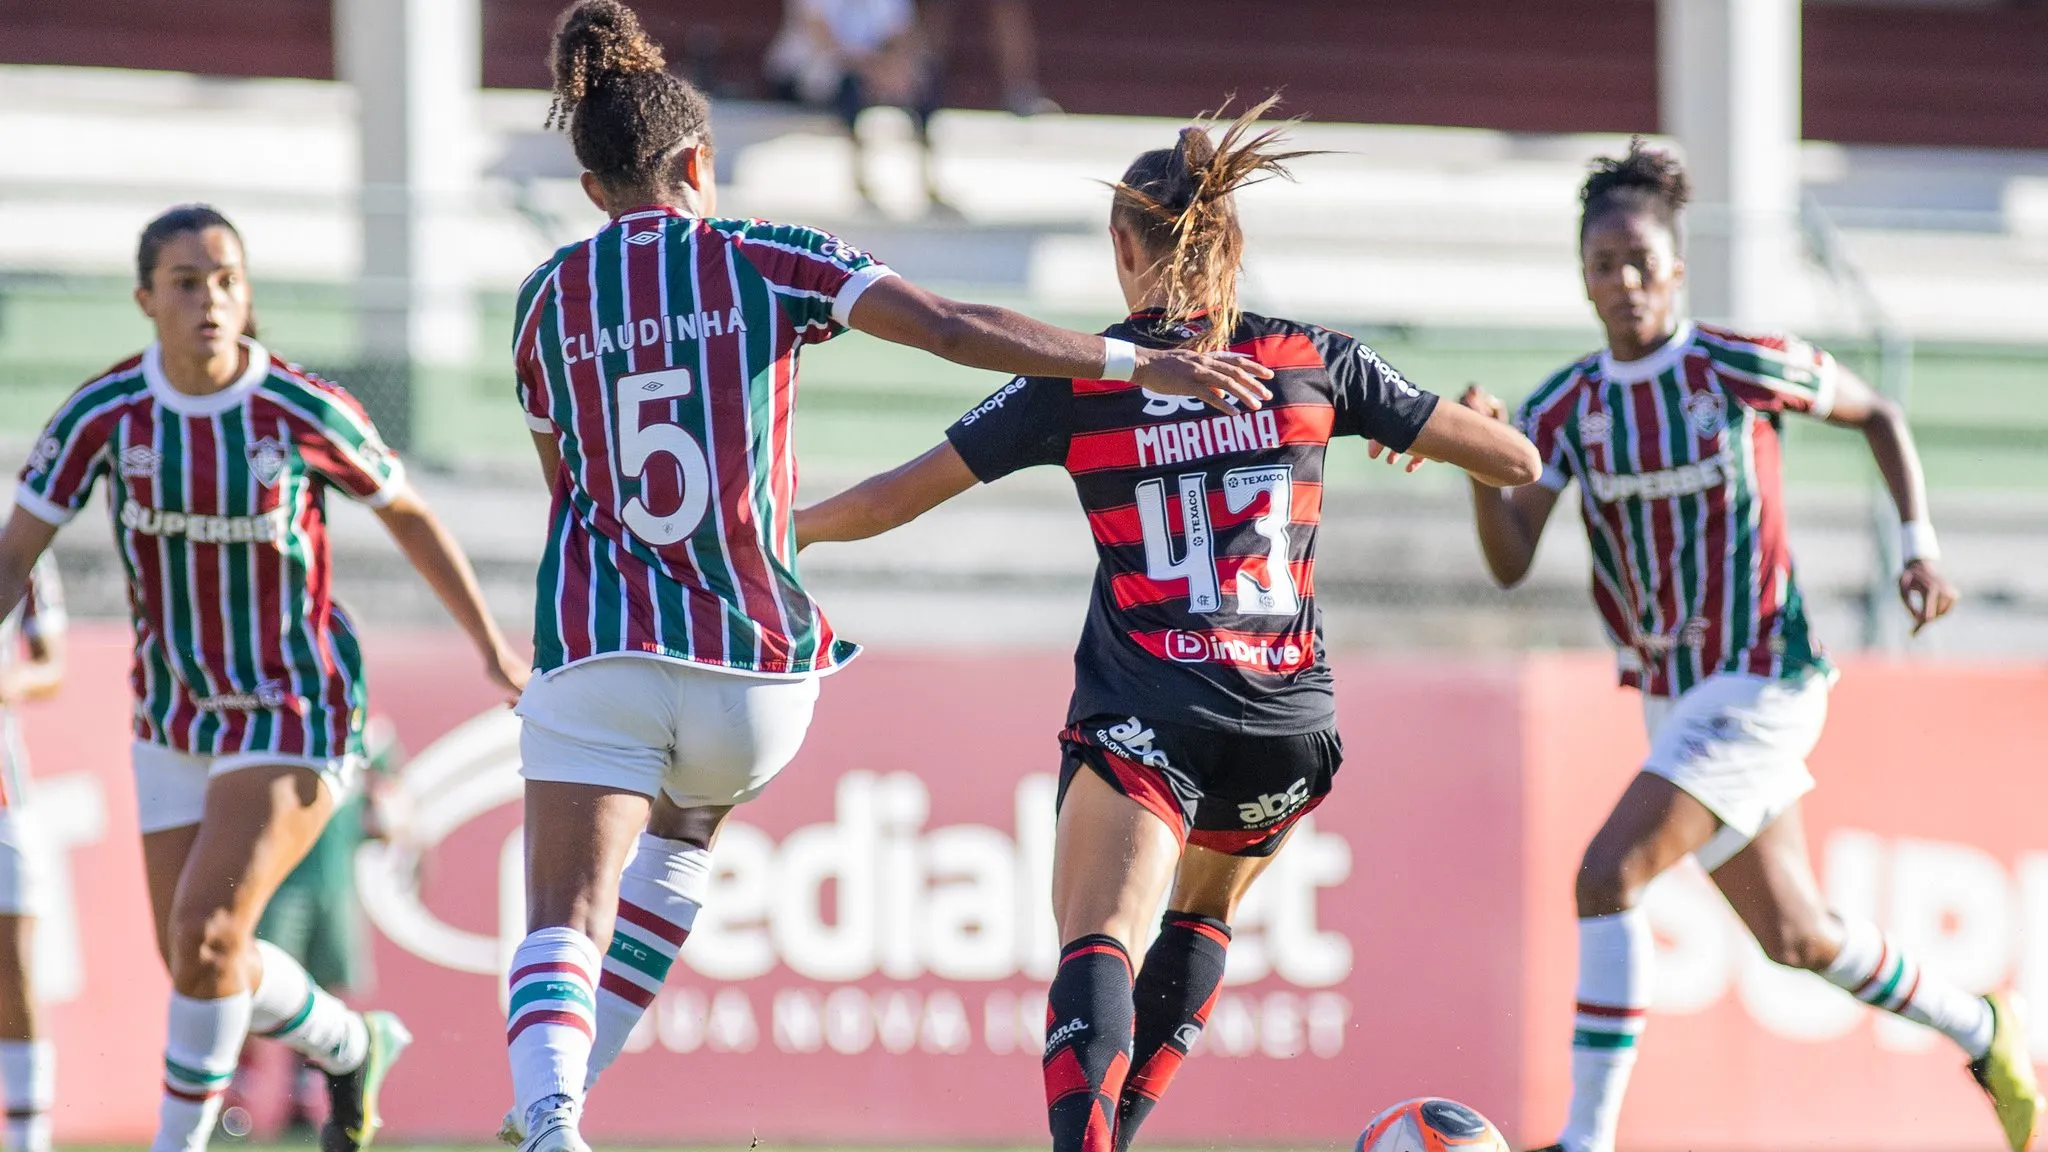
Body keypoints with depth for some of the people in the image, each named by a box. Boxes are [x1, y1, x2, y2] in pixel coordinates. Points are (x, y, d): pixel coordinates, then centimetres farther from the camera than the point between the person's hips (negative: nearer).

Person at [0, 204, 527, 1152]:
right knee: (198, 964, 11)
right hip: (174, 716, 4)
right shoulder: (104, 414, -11)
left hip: (294, 712, -4)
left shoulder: (306, 413, -16)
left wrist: (492, 649, 8)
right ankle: (352, 1046, 40)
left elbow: (406, 513, 2)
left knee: (204, 935, -20)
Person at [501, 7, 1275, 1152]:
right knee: (682, 835, 30)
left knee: (567, 920, -7)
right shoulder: (764, 259, 0)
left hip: (600, 646, 0)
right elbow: (953, 328, -10)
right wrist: (1139, 362, -9)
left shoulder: (548, 297, 8)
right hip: (756, 661, 0)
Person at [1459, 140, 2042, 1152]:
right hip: (1670, 694, 6)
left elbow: (1877, 414, 6)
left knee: (1607, 877, -21)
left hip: (1761, 681, -6)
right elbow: (1511, 563, -8)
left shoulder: (1742, 368, -11)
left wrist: (1918, 545, -4)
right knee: (1794, 936, 16)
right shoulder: (1565, 408, 1)